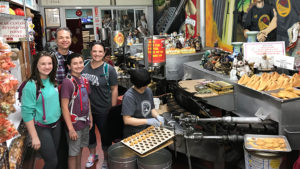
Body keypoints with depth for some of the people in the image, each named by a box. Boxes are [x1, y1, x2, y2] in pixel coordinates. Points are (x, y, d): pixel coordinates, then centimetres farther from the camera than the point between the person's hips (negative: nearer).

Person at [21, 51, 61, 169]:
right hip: (41, 128, -6)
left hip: (56, 124, 6)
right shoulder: (31, 85, -19)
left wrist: (59, 119, 9)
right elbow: (27, 113, -18)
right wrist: (34, 137, -18)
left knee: (54, 157, 18)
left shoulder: (53, 81, 2)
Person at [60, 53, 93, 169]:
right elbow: (64, 107, -18)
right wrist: (71, 129, -19)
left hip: (85, 122, 7)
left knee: (80, 148, 21)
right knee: (73, 153, 7)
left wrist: (90, 118, 13)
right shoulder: (67, 82, -17)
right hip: (74, 124, -7)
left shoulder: (84, 80, 4)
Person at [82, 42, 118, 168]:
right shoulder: (84, 66, -1)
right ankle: (92, 154, 46)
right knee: (89, 132, 21)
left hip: (103, 110, -4)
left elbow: (114, 89, -8)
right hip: (86, 108, 4)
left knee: (105, 134, 10)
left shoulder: (109, 69, -11)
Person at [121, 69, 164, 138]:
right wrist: (147, 121, -26)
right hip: (133, 134, -6)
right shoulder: (129, 96, -17)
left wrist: (157, 116, -4)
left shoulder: (148, 90, 6)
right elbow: (127, 120, -19)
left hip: (148, 129, 7)